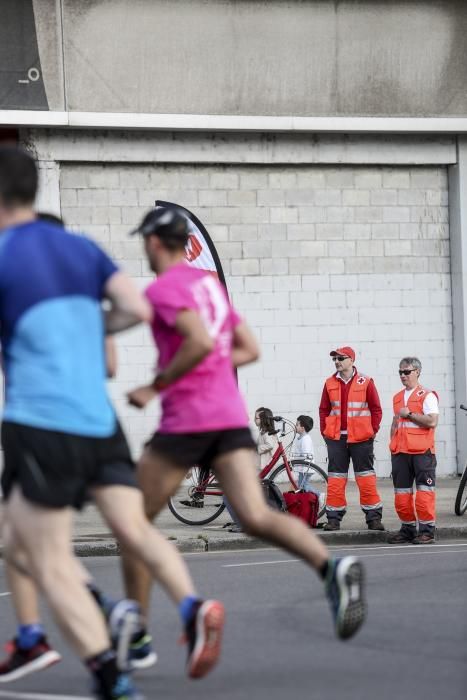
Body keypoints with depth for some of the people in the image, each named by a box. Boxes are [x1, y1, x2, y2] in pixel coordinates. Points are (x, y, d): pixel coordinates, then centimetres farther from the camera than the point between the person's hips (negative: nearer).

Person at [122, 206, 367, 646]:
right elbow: (249, 350, 24)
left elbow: (201, 342, -23)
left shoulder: (163, 288, -6)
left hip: (186, 417, -7)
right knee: (256, 518, -9)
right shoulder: (210, 284, 21)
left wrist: (156, 386, -13)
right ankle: (331, 568, -36)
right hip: (231, 415, 7)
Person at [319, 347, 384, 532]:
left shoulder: (365, 382, -1)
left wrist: (372, 431, -2)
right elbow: (324, 410, 12)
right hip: (336, 438, 2)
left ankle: (373, 517, 5)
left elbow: (376, 409, 2)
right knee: (335, 479, 2)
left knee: (366, 478, 0)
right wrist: (325, 432, 6)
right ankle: (334, 517, 7)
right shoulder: (330, 383, 7)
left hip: (361, 439, -2)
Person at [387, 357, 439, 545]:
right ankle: (408, 529, 15)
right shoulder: (398, 397, 19)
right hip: (400, 452, 7)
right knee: (401, 493, 7)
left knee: (424, 491, -7)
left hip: (421, 451, -7)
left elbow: (432, 421, -15)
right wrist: (393, 443, 14)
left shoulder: (427, 396, -3)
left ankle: (427, 531, -3)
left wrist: (409, 414, -14)